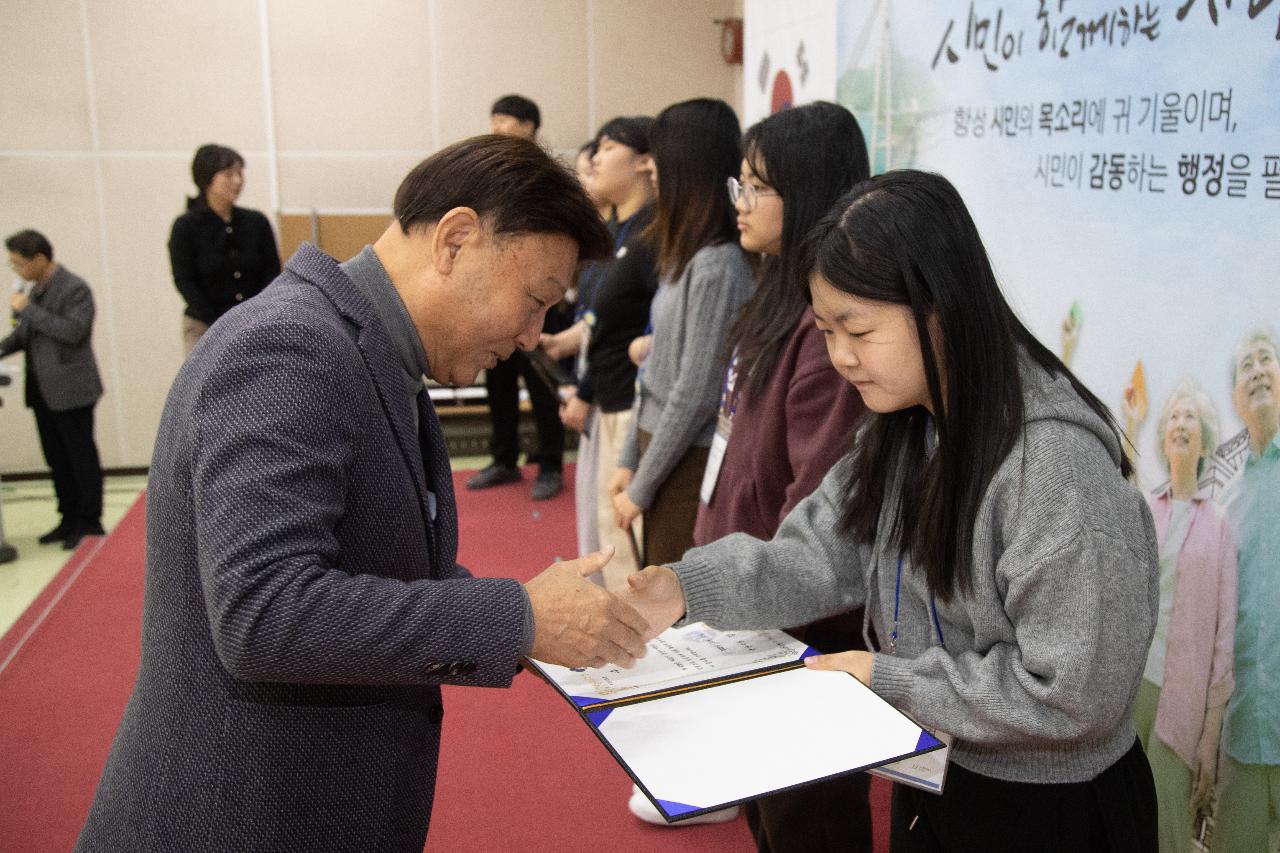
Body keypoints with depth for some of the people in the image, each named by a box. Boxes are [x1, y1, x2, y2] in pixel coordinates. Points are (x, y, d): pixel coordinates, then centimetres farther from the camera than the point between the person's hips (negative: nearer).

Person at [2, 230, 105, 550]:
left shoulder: (74, 288, -12)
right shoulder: (35, 290, 14)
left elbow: (73, 331, -24)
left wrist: (28, 309, -20)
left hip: (70, 389, -8)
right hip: (43, 390, 8)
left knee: (82, 457, 1)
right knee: (57, 460, 14)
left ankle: (91, 523, 9)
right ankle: (70, 520, 23)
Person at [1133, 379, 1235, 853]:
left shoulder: (1218, 526, 2)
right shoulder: (1141, 510, 8)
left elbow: (1225, 631, 0)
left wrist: (1212, 733, -3)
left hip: (1182, 699, -2)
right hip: (1131, 679, 2)